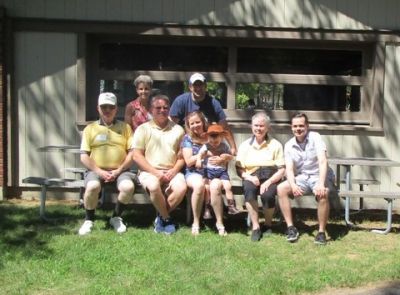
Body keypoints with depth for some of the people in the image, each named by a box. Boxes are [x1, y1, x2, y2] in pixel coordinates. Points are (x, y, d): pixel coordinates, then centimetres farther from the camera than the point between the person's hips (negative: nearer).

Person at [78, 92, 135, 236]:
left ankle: (116, 217, -2)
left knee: (128, 186, -30)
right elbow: (84, 156, 3)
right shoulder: (90, 128, 10)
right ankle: (89, 220, -7)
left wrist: (118, 171, -8)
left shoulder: (125, 127, 12)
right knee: (92, 186, -34)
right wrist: (100, 172, -11)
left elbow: (132, 153, 5)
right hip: (97, 170, -1)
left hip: (120, 170, 1)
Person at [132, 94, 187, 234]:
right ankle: (166, 219, -11)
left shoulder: (177, 129, 12)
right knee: (154, 185, -35)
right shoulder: (143, 129, 5)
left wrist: (174, 171, -10)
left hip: (171, 172, 2)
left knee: (181, 187, -29)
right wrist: (156, 172, -13)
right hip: (149, 171, -2)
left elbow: (182, 156, 10)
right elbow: (137, 155, -2)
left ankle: (161, 217, -7)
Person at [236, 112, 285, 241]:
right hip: (252, 177, 1)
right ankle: (255, 226, -27)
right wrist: (248, 177, -14)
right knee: (249, 189, -34)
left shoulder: (276, 145, 6)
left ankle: (268, 225, -3)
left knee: (267, 195, -33)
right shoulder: (245, 145, 13)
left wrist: (268, 182, -17)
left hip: (270, 178, -1)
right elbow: (239, 168, 8)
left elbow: (281, 170, 0)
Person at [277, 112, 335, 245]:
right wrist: (293, 185, -25)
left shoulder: (315, 137, -9)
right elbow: (289, 169, -3)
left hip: (319, 176, -4)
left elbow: (323, 161, -21)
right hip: (302, 178, 4)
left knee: (322, 194, -35)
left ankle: (321, 232, -20)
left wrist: (321, 184, -34)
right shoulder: (289, 145, 3)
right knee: (281, 189, -19)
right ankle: (291, 228, -13)